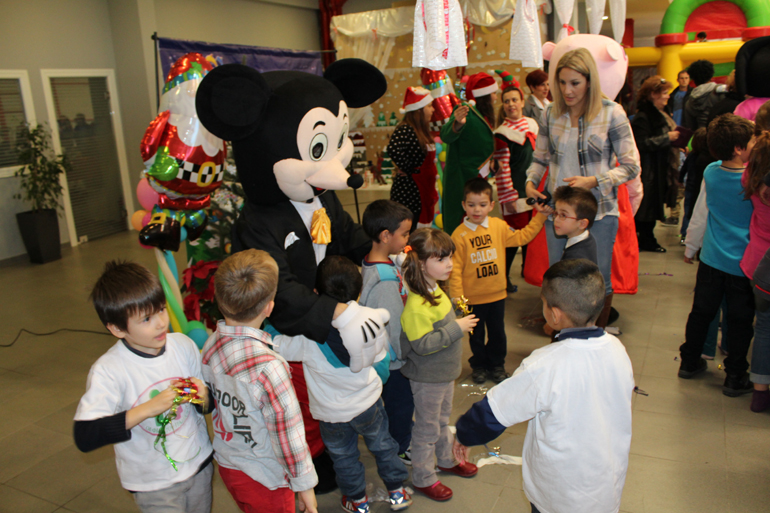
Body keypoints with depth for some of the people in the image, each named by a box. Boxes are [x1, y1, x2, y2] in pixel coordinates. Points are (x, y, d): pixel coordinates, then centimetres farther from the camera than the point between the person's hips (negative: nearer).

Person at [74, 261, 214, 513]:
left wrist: (203, 397, -20)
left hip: (199, 464, 4)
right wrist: (147, 409, -33)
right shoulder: (107, 371, -22)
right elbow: (84, 437, -28)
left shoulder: (183, 345, -9)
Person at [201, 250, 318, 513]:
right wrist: (304, 484, -12)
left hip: (226, 463, 6)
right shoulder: (267, 368, -34)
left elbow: (210, 401, 1)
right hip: (264, 478, -6)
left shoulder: (210, 345, -13)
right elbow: (288, 434, -25)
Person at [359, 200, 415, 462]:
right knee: (401, 404, 16)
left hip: (392, 355, 9)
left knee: (401, 403, 30)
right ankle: (400, 451, 39)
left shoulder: (382, 263, -5)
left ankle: (404, 438, 53)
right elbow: (395, 326, -25)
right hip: (395, 360, -9)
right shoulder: (385, 281, -35)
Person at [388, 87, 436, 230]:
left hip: (421, 189, 9)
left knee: (413, 228, 16)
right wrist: (409, 170, -23)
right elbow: (393, 149, -33)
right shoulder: (405, 129, -17)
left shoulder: (422, 130, 13)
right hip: (407, 188, -9)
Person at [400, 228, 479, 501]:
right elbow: (422, 344, -32)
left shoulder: (435, 290, 0)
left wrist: (459, 320, 4)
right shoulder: (416, 305, -32)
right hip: (427, 378, -9)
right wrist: (456, 328, -30)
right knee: (427, 429, 10)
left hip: (445, 372, 9)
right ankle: (423, 478, 29)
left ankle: (446, 459, 49)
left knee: (442, 419, 28)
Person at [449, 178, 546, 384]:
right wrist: (457, 297, -17)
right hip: (473, 297, -3)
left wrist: (540, 218, 6)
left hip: (497, 294, 3)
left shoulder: (499, 226, -4)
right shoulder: (460, 234, -15)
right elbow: (455, 268, -14)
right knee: (476, 335, 15)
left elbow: (521, 237, 10)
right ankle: (479, 365, 36)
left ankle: (497, 364, 38)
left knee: (498, 332, 17)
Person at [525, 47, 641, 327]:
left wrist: (593, 181, -19)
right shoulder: (551, 113, 2)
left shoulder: (611, 113, -8)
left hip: (598, 211, -3)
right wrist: (531, 182, -5)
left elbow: (631, 166, -6)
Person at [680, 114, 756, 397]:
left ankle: (690, 362, 29)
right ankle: (735, 377, 19)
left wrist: (690, 247, 16)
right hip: (743, 264, -4)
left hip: (711, 258, 4)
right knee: (740, 321, 9)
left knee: (702, 312, 16)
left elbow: (699, 216, 5)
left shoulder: (711, 172, -5)